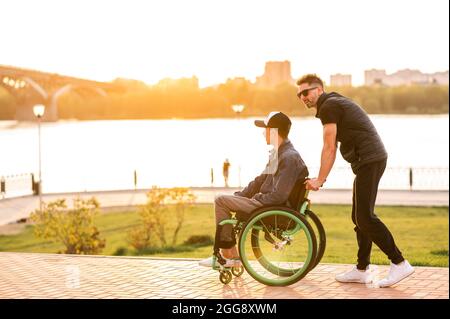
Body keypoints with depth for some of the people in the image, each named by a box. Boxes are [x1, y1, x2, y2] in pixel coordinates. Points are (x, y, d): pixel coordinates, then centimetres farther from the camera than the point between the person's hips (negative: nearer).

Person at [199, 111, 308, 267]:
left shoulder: (289, 158, -19)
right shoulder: (278, 153, 15)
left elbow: (279, 196, -25)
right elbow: (261, 180, 20)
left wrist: (255, 199, -12)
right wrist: (238, 196, 11)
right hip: (269, 204, 11)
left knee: (221, 201, -10)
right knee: (225, 200, 15)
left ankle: (228, 254, -2)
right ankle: (231, 255, 11)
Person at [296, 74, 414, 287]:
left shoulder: (328, 106, -7)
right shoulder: (335, 103, 23)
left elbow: (329, 148, -11)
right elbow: (332, 147, 22)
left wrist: (319, 180, -7)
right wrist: (321, 178, 20)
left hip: (368, 160, -10)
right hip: (373, 159, 10)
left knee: (365, 217, -11)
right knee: (360, 216, 12)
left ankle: (399, 263, -9)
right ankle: (362, 269, 17)